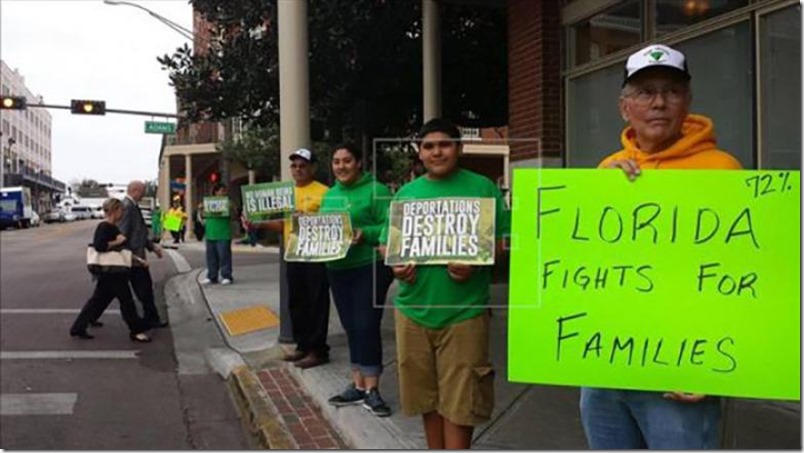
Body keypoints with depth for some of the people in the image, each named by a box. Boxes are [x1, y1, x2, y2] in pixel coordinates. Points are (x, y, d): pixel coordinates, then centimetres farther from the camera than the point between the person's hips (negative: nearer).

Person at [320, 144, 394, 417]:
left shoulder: (376, 191, -8)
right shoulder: (330, 195, 14)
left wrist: (365, 234, -27)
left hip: (370, 268, -7)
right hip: (338, 270, 7)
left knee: (367, 327, -5)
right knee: (351, 329, 12)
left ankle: (371, 391, 5)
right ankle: (357, 386, 22)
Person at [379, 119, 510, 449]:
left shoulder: (483, 188, 0)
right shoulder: (406, 193, 10)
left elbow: (504, 242, -1)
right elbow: (386, 244, 14)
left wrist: (476, 263, -19)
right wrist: (395, 264, -8)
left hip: (464, 311, -3)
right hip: (414, 310, 4)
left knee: (459, 402, 2)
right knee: (427, 397, 15)